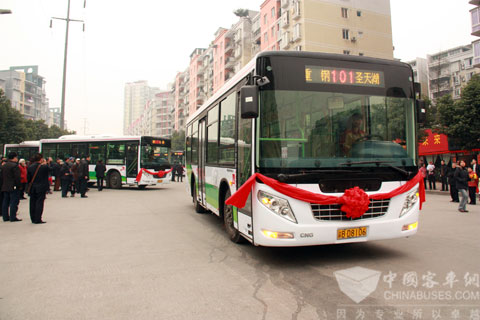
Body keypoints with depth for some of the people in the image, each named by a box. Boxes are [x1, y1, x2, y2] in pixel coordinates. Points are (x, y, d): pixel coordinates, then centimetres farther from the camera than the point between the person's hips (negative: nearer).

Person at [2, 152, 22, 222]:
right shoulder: (15, 166, -14)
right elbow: (17, 177, -17)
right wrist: (19, 186, -9)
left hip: (5, 187, 9)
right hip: (13, 187, -8)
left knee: (5, 203, 12)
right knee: (13, 203, -5)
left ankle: (5, 217, 17)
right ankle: (13, 217, -5)